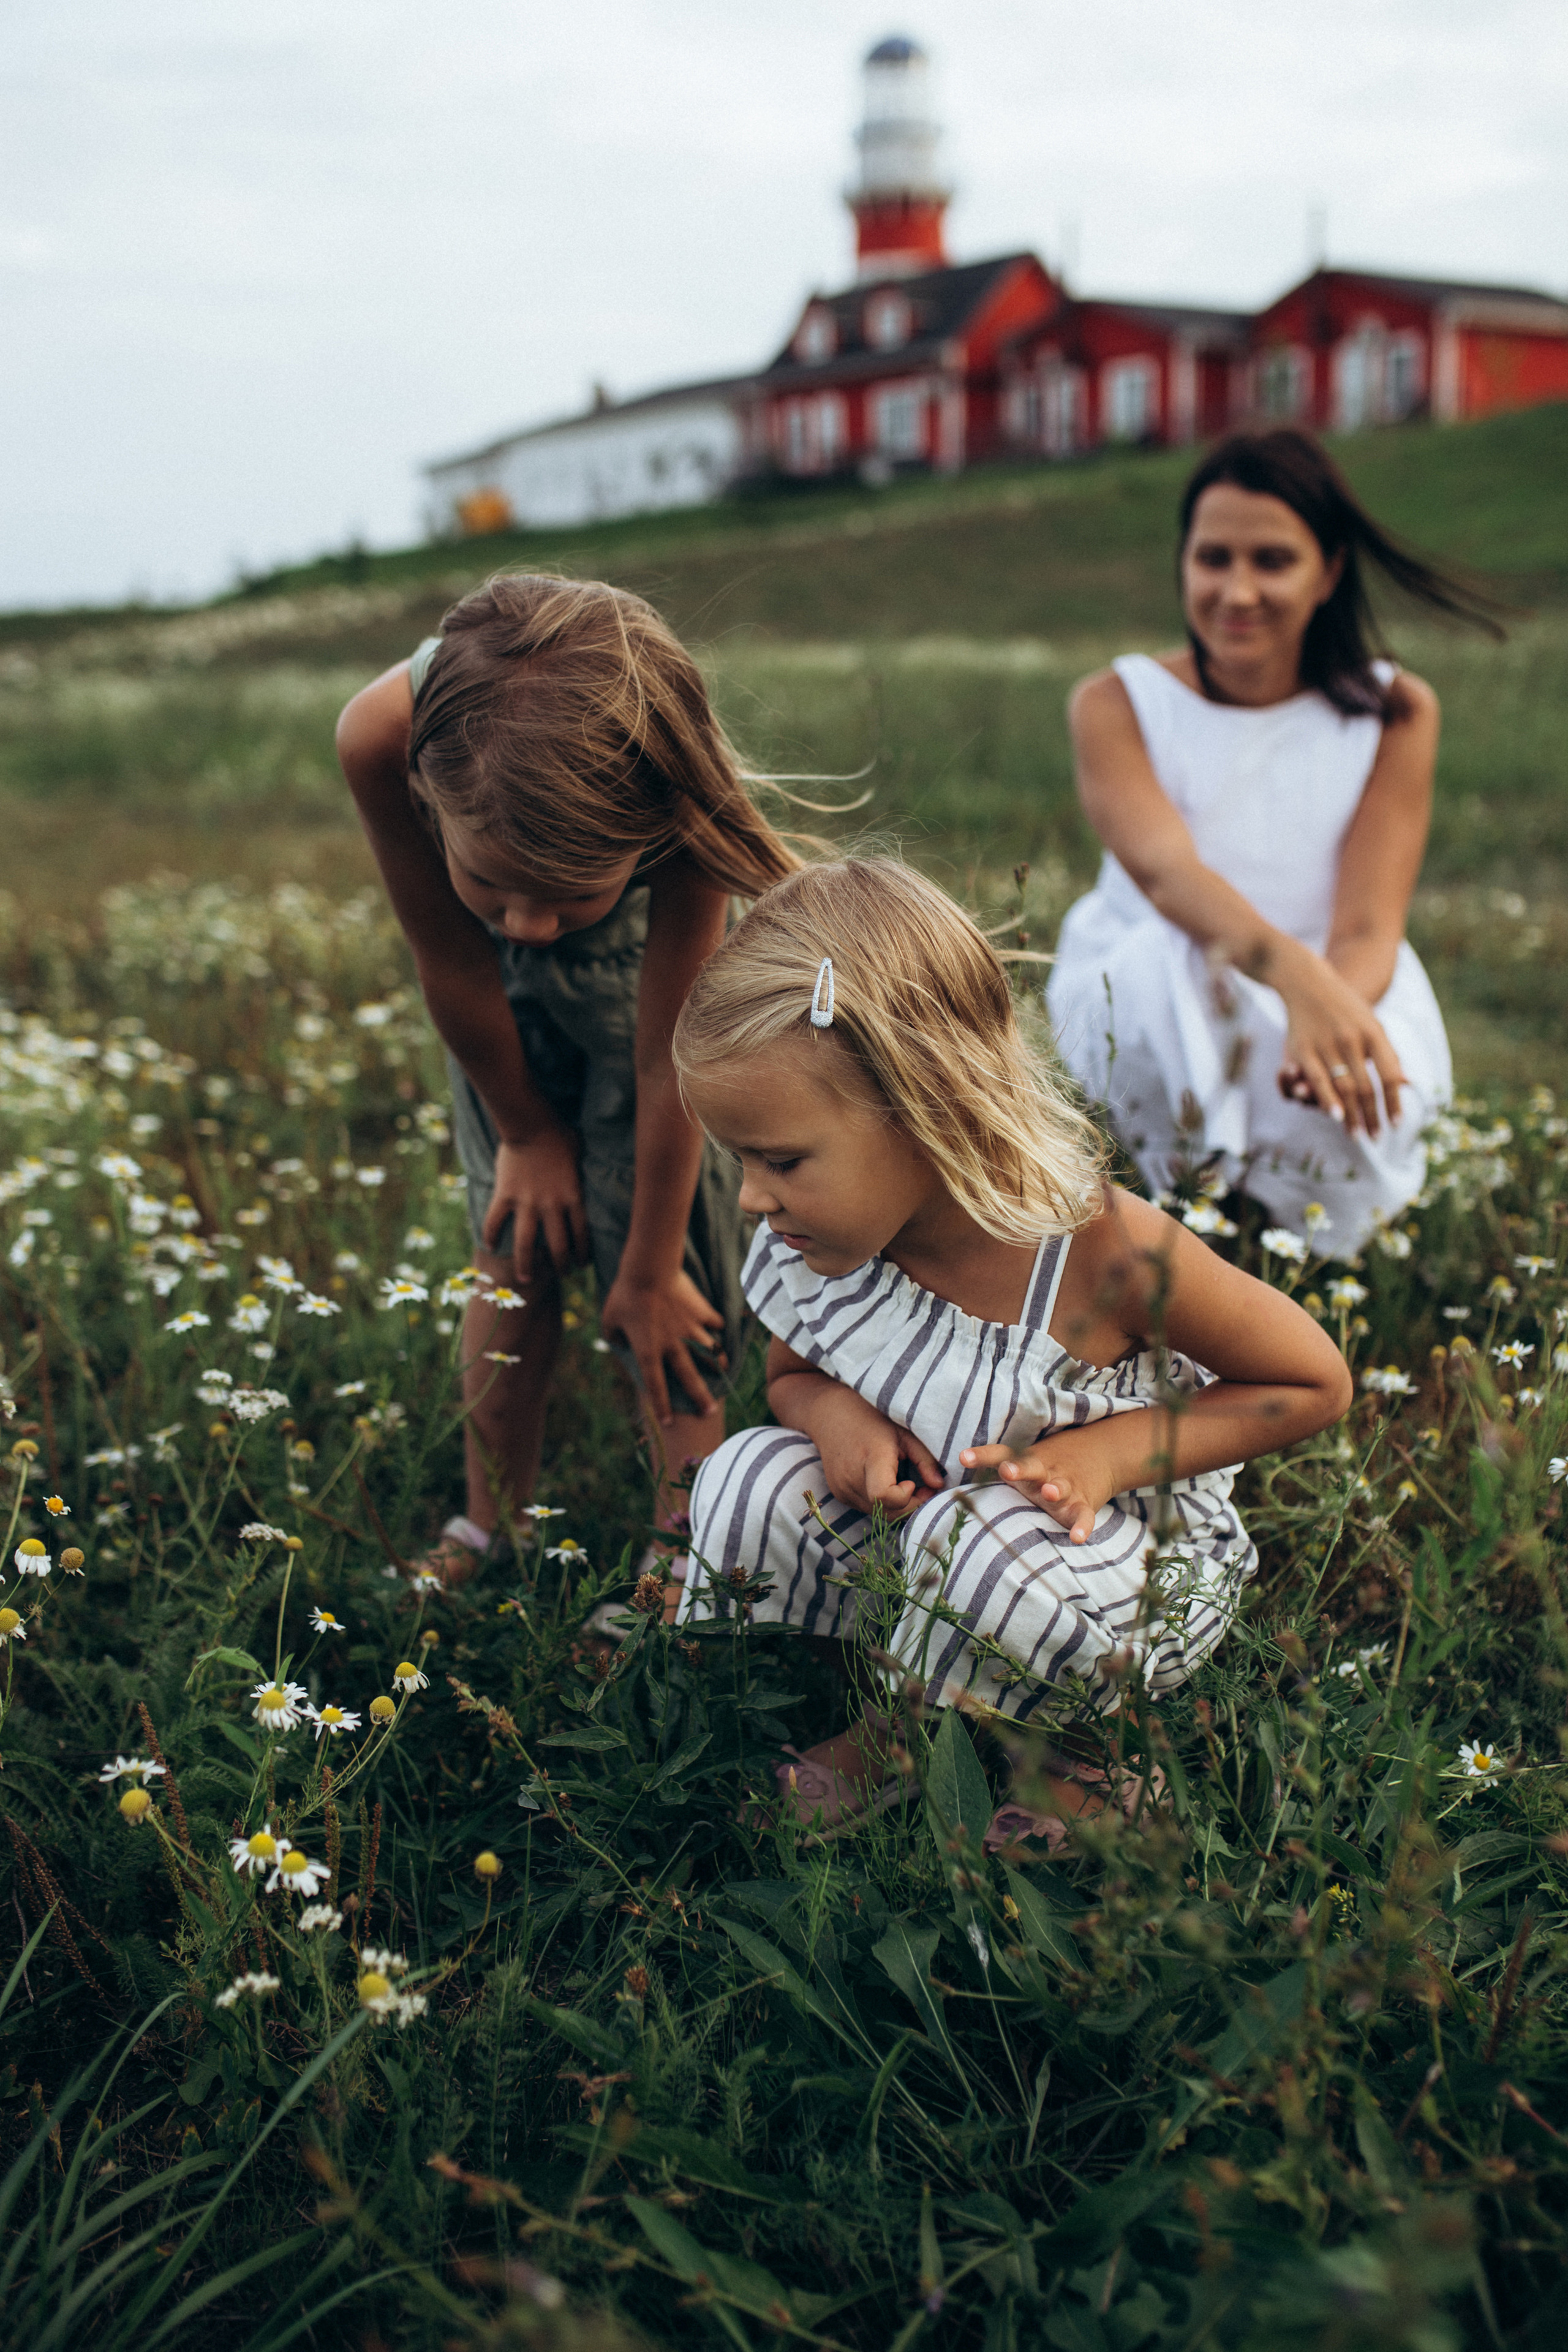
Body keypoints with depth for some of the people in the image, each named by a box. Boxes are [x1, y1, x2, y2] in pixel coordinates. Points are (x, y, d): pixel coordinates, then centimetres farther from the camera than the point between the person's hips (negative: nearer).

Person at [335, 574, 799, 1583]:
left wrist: (649, 1276, -17)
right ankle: (489, 1533, 22)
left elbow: (667, 1062, -30)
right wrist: (526, 1132, -6)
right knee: (516, 1245, 4)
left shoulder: (674, 787, -44)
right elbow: (451, 964, -21)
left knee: (664, 1287, -3)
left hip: (640, 968, -1)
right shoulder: (383, 739, -41)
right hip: (503, 983, 2)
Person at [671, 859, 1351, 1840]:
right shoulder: (819, 1238, -16)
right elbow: (792, 1373, 7)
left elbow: (1316, 1382, -16)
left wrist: (1111, 1451, -28)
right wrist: (830, 1412, -20)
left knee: (979, 1537, -36)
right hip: (917, 1528, 4)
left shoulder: (1108, 1252, -31)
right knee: (753, 1475, -21)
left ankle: (886, 1755, -5)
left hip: (1136, 1565, -4)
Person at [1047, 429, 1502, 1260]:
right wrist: (1291, 972, -52)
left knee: (1346, 1105, -34)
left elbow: (1369, 928, -17)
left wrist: (1333, 1011, -43)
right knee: (1166, 961, -37)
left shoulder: (1394, 714, -6)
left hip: (1338, 994, 2)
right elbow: (1165, 870, -30)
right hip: (1141, 1008, -1)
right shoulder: (1116, 705, -9)